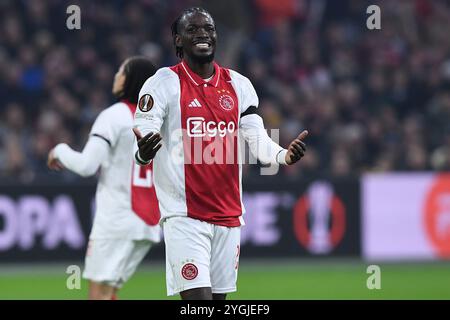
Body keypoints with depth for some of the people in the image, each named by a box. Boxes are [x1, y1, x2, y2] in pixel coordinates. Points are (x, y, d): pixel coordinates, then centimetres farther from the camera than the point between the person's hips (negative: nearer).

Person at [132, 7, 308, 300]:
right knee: (198, 298, -15)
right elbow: (142, 140, -10)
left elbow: (258, 139, 8)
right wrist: (143, 153, -35)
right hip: (185, 217, -5)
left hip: (229, 215, 5)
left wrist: (284, 155, -14)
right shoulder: (164, 83, -5)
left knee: (219, 297, 8)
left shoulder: (238, 85, 10)